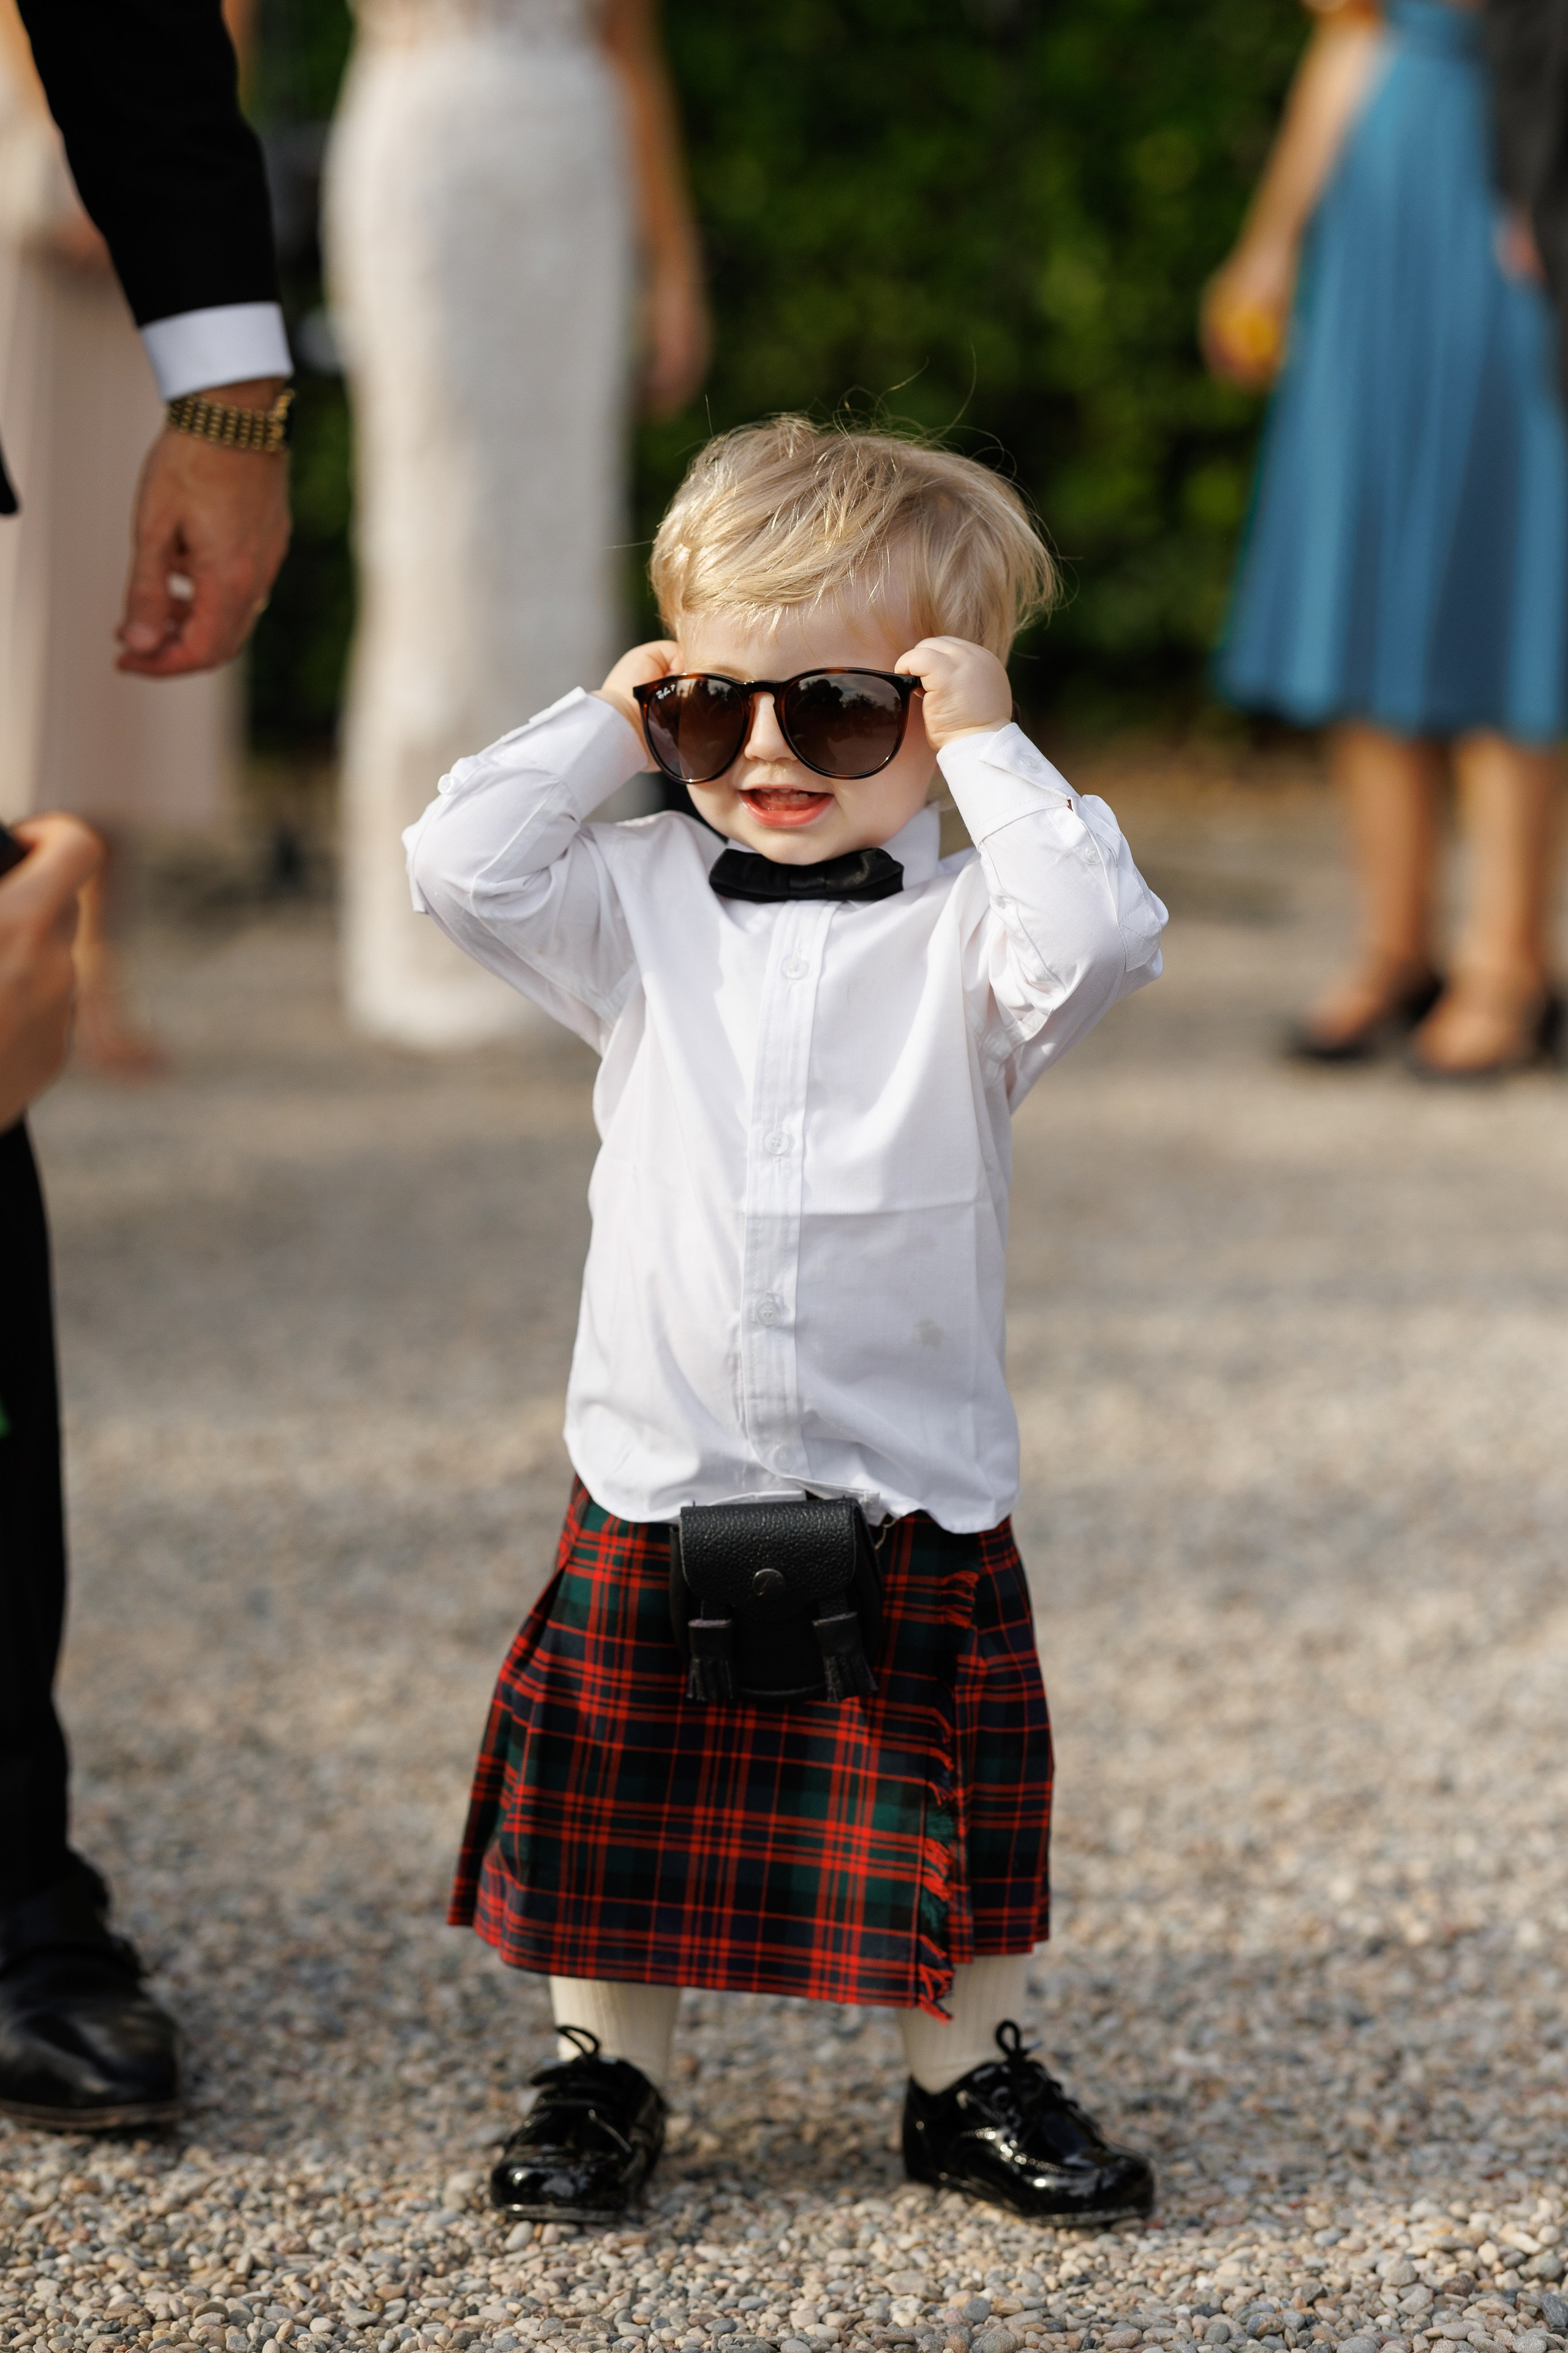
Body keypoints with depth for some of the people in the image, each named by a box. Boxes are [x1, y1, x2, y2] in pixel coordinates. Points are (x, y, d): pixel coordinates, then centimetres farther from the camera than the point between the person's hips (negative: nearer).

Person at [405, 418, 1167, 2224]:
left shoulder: (960, 935, -3)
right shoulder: (644, 910, 5)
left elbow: (1093, 937, -23)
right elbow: (462, 868, -7)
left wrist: (992, 753, -15)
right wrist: (604, 728, -2)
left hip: (912, 1511, -2)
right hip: (657, 1488, 2)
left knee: (936, 1810, 9)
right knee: (615, 1804, 10)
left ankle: (970, 2080, 26)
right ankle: (603, 2074, 26)